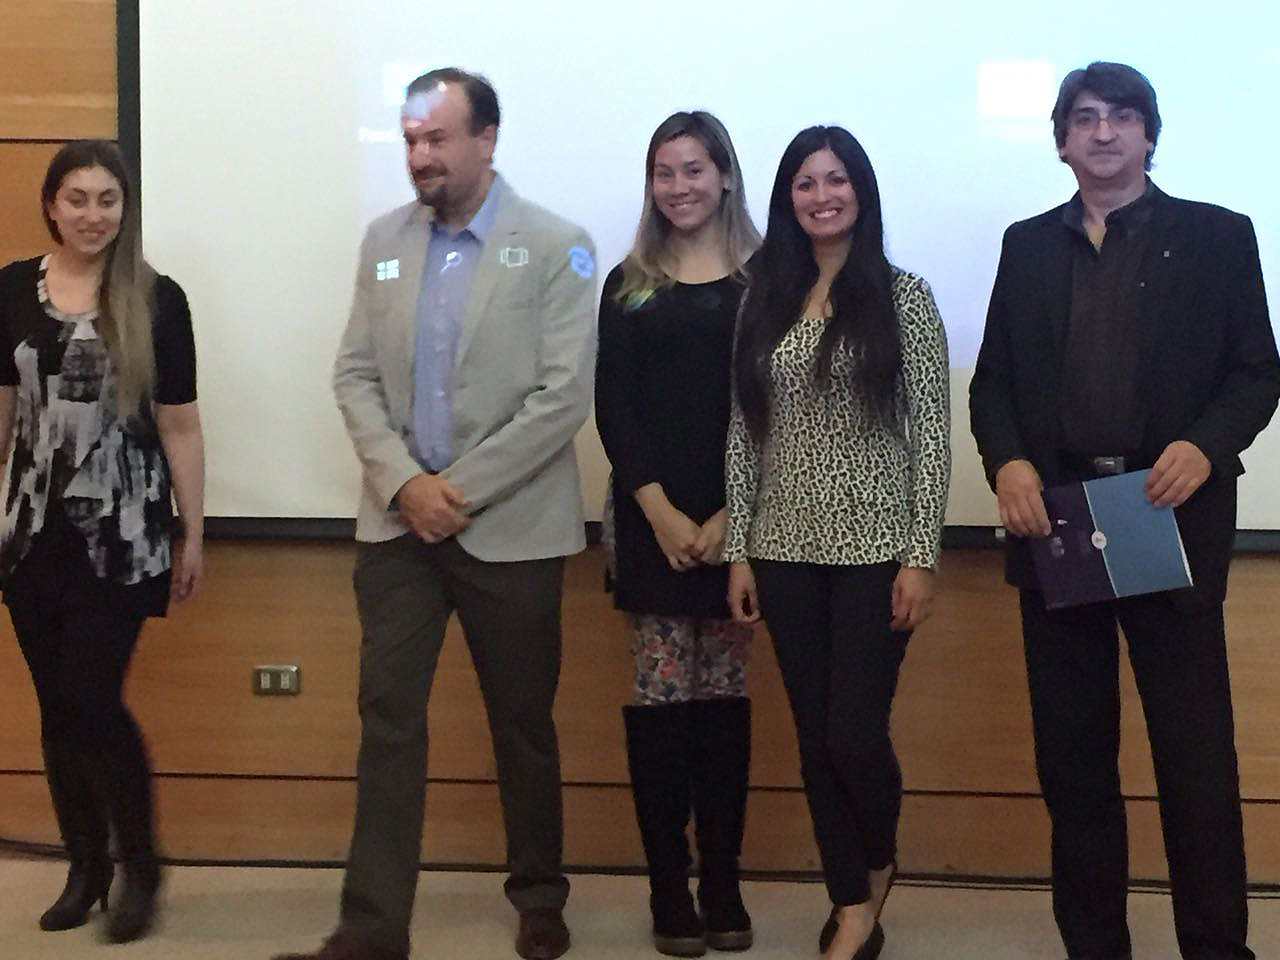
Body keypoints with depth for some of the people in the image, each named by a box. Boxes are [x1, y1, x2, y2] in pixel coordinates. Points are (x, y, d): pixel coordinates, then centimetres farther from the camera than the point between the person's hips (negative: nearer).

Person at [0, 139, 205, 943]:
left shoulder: (157, 299, -4)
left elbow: (179, 425, -1)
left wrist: (193, 534, 0)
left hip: (121, 533, -3)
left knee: (91, 700, -8)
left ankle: (141, 866, 11)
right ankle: (86, 868, 24)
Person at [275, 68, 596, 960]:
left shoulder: (557, 247, -7)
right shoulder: (385, 239, 7)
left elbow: (564, 398, -13)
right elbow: (356, 376, 5)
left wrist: (459, 492, -15)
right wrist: (404, 483, -10)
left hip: (510, 530, -3)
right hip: (399, 521, 3)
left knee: (524, 724, 10)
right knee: (388, 719, -1)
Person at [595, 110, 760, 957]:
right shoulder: (630, 286, 9)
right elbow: (613, 410, 2)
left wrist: (731, 514, -10)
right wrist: (661, 512, -10)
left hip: (738, 518, -1)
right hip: (653, 521, 1)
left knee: (724, 700, 4)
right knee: (660, 703, -1)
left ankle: (724, 884, 11)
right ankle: (670, 888, 6)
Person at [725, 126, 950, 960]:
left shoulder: (903, 296, -3)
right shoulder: (764, 301, 6)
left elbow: (930, 434, -6)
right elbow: (744, 432, 7)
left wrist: (921, 556, -11)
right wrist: (738, 551, 3)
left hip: (874, 548, -4)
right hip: (787, 551, 4)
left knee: (856, 734, -5)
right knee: (815, 738, 7)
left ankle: (880, 862, 26)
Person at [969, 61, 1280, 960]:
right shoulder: (1027, 244, 14)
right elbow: (994, 379, 11)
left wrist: (1207, 447, -18)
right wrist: (1007, 462, -8)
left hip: (1171, 515, -3)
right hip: (1054, 516, 3)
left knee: (1195, 748, -2)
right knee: (1071, 753, 7)